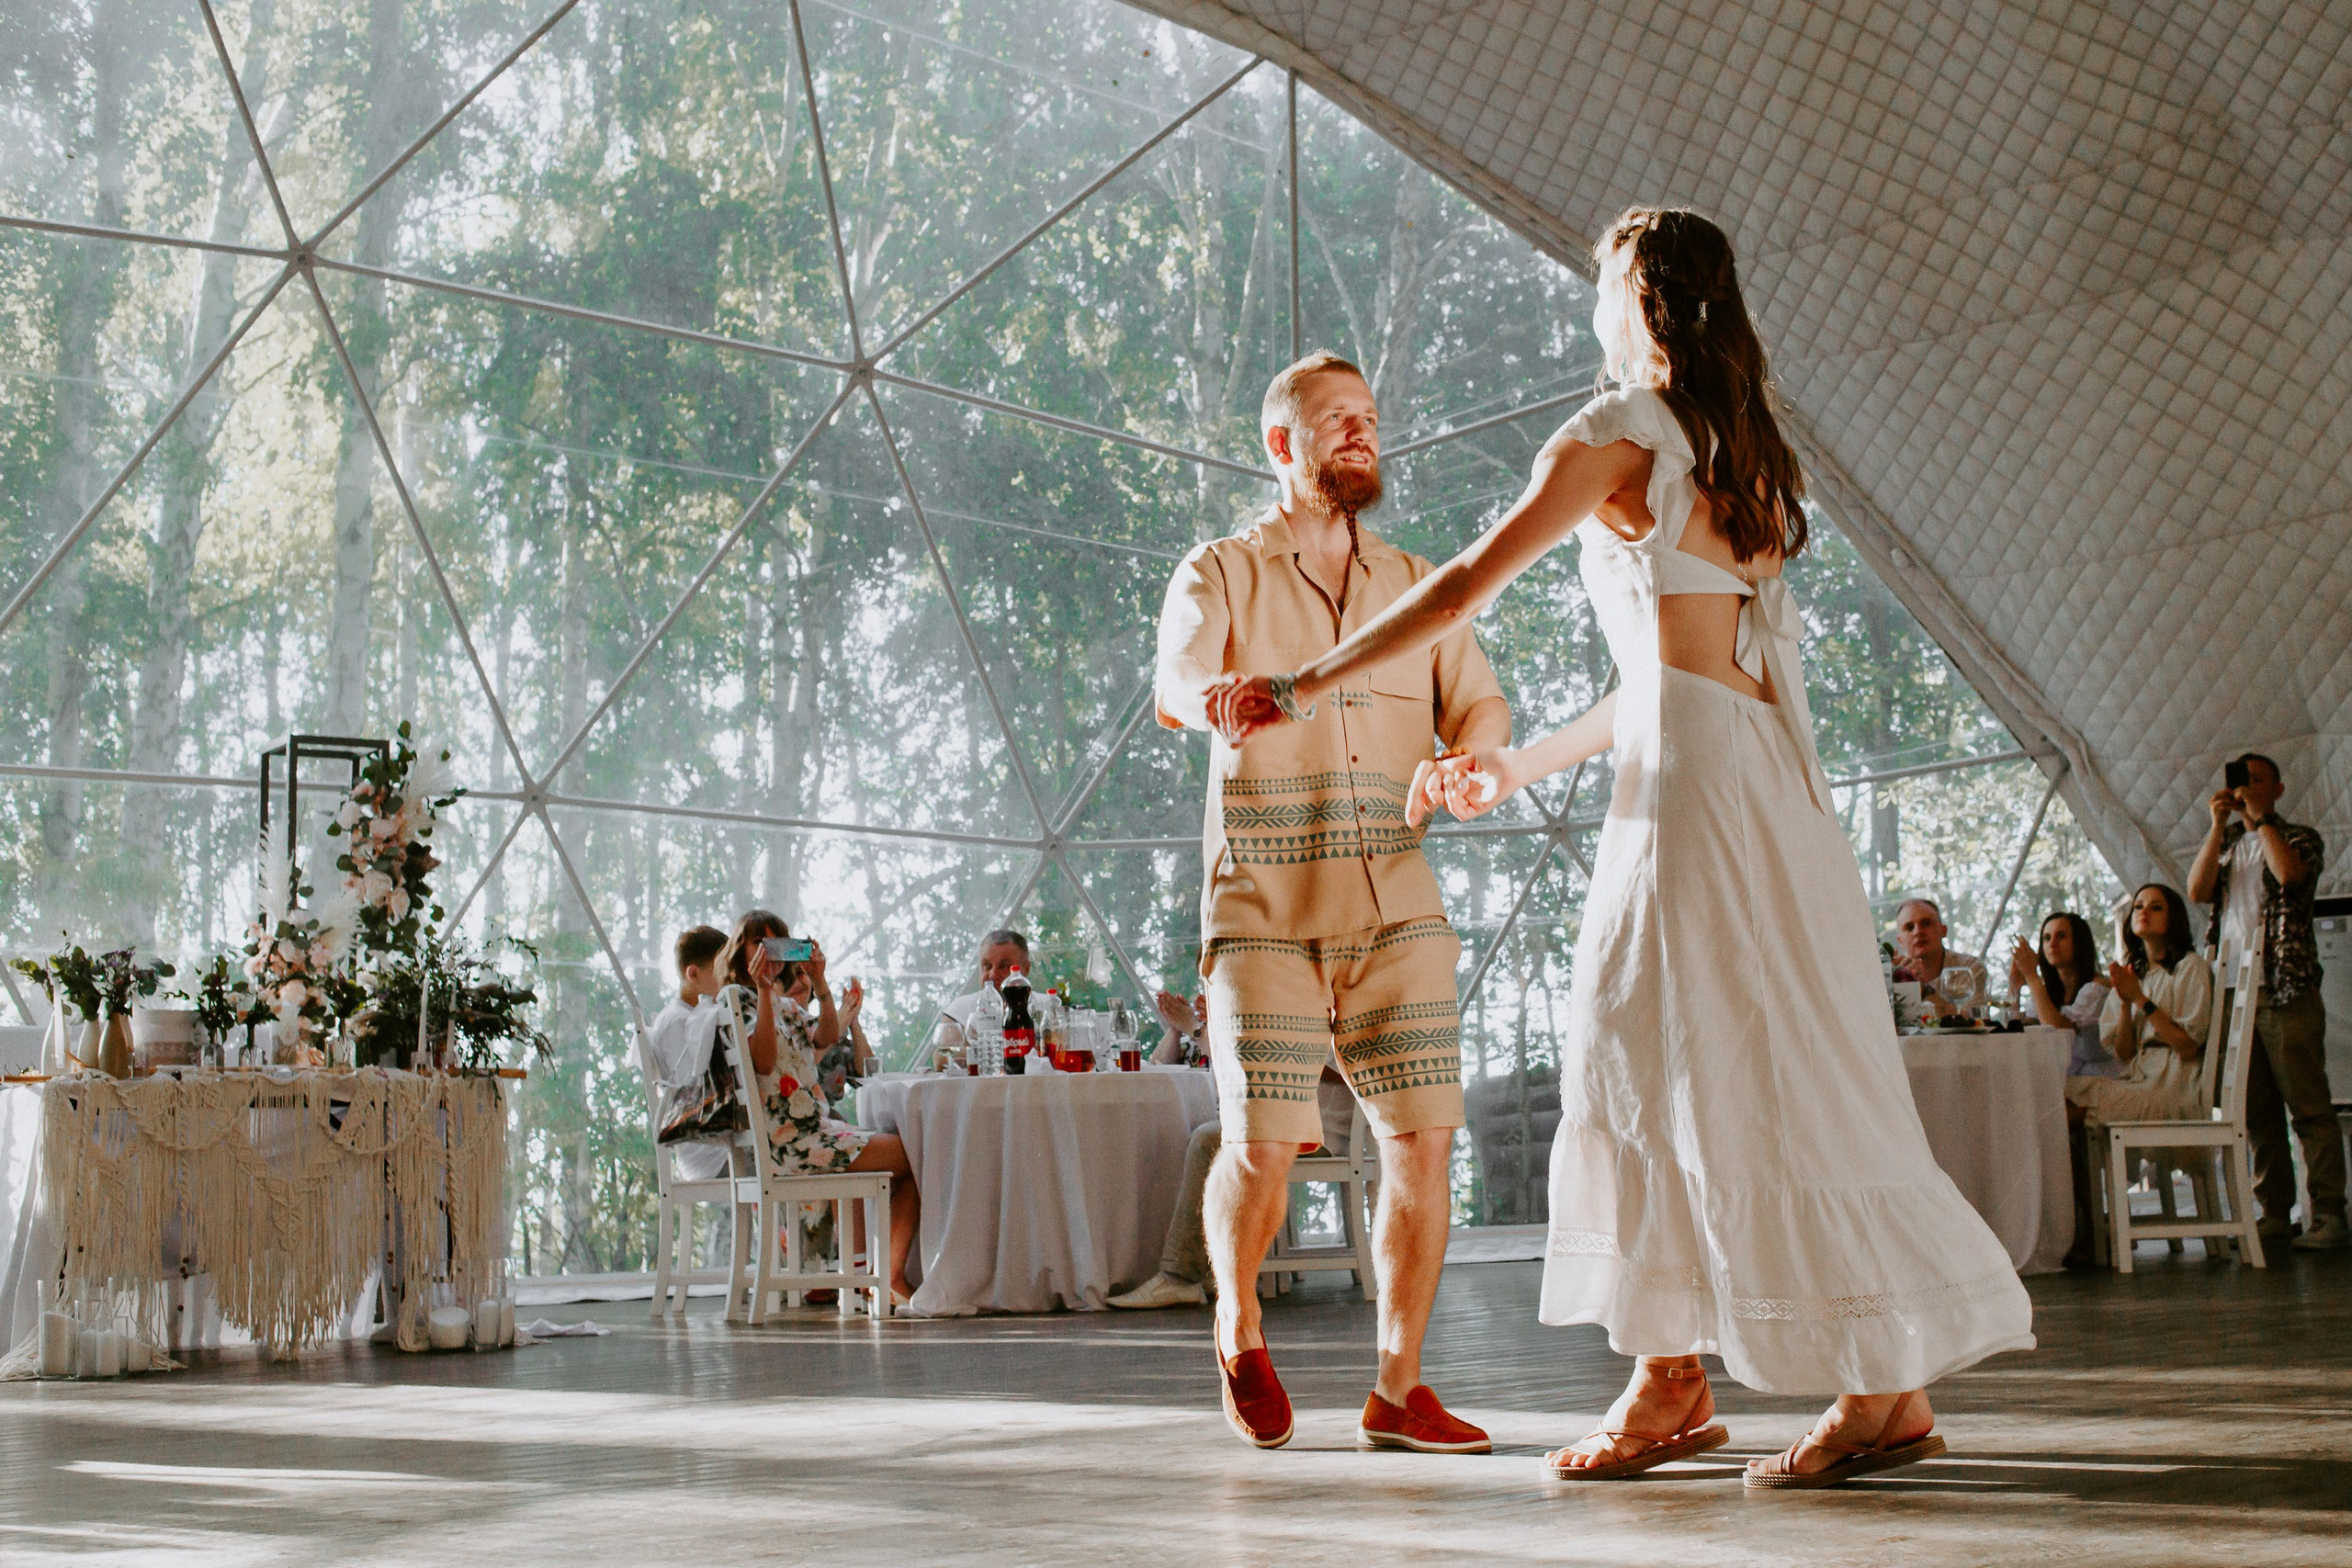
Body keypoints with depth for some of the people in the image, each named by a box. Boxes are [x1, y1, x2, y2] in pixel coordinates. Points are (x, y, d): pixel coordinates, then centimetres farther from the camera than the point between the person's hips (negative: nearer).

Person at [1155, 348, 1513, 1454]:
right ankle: (1239, 1331, 19)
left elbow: (1481, 708, 9)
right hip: (1265, 905, -3)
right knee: (1264, 1147, -11)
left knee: (1423, 1140, -5)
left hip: (1395, 906, 4)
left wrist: (1465, 766, -15)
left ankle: (1398, 1392, 7)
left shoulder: (1417, 586, 18)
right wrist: (1216, 696, -37)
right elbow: (1177, 679, -12)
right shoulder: (1222, 574, 6)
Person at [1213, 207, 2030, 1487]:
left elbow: (1462, 591, -7)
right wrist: (1518, 766, 29)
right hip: (1760, 769, 9)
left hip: (1696, 775, -9)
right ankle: (1670, 1378, 12)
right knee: (1652, 1058, 10)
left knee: (1733, 1070, -6)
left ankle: (1887, 1386, -2)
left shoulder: (1619, 431, -4)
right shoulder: (1739, 454, 21)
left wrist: (1300, 687, 0)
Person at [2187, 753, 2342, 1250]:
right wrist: (2220, 824, -1)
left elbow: (2289, 873, -16)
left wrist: (2260, 816, -6)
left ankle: (2327, 1214, -7)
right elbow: (2198, 890, 2)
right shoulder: (2225, 843, 20)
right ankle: (2275, 1213, 7)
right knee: (2257, 1112, 4)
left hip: (2286, 991, -5)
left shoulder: (2299, 836, 7)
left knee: (2309, 1106, -7)